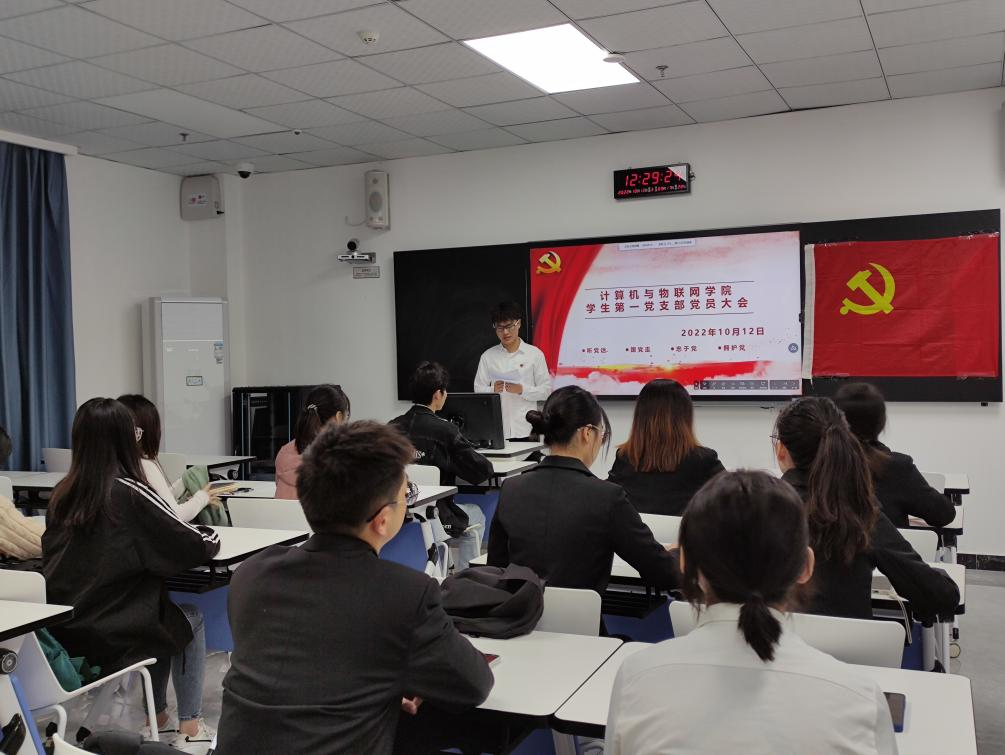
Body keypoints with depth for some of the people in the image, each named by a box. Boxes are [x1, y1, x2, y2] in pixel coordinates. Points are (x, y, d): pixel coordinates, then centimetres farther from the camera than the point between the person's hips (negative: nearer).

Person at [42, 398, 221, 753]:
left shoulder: (61, 495, 1)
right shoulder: (129, 493, -17)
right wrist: (212, 537, 9)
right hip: (112, 637, -6)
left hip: (63, 636, 6)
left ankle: (156, 715, 38)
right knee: (191, 619, 20)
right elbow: (198, 546, -13)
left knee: (162, 613, 29)